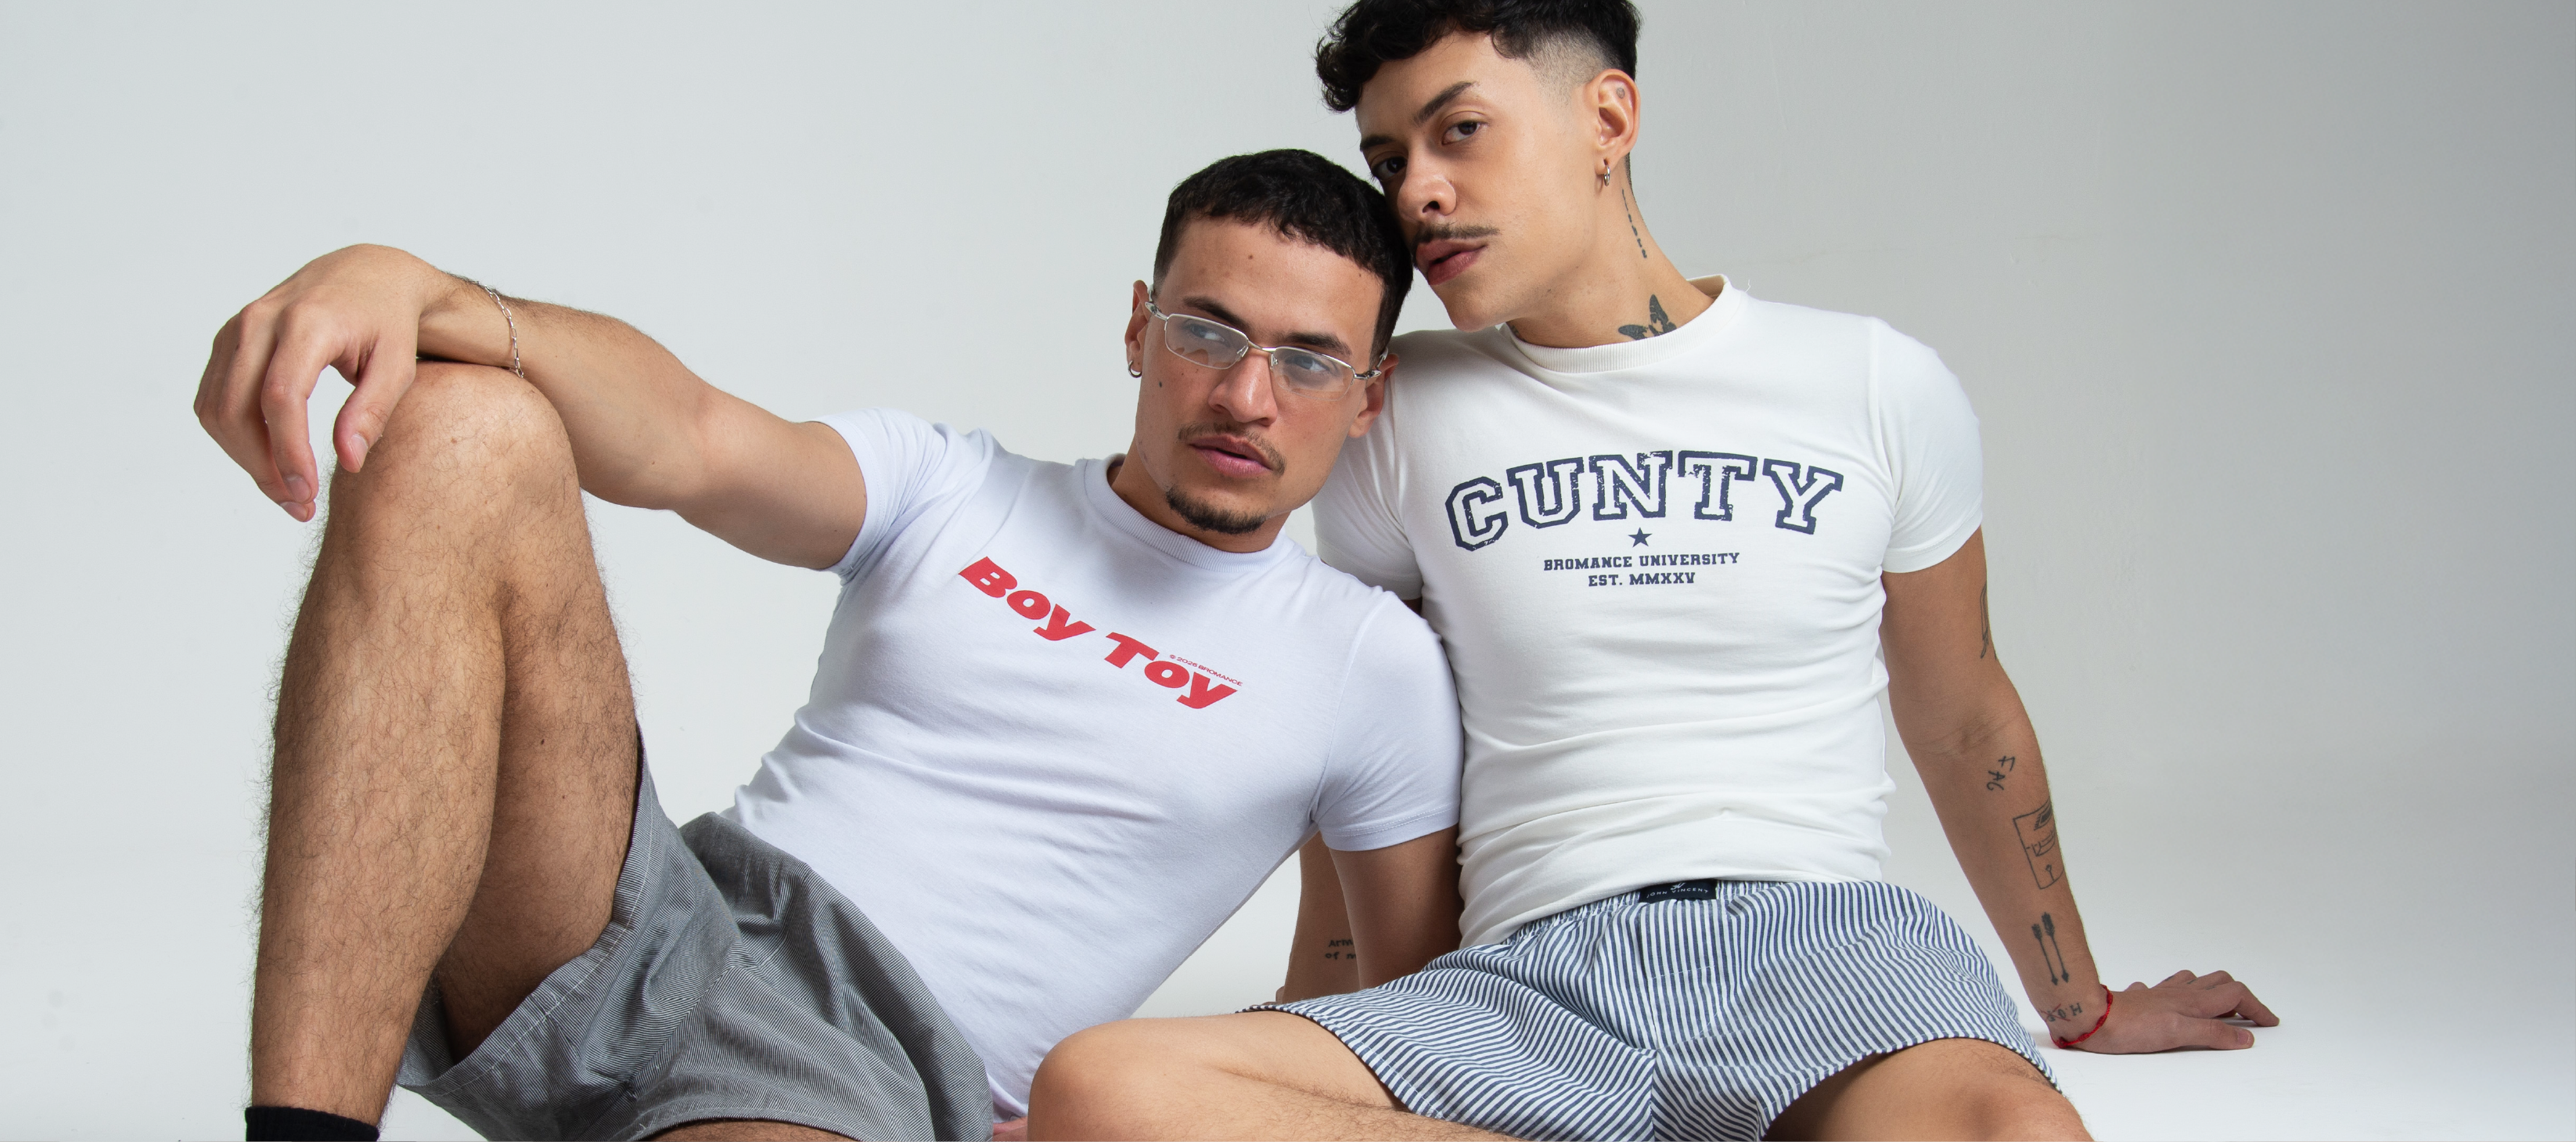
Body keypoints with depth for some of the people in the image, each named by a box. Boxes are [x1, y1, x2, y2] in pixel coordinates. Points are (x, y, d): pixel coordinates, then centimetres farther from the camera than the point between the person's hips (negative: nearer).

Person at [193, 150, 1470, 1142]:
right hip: (651, 934, 4)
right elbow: (688, 436, -3)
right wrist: (413, 289, -23)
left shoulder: (1373, 665, 12)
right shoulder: (949, 492, 16)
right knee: (462, 431, -20)